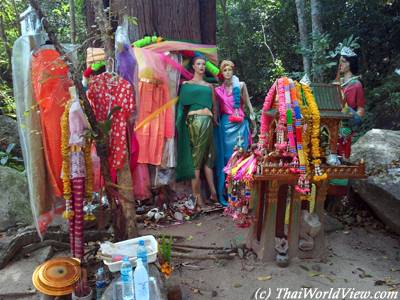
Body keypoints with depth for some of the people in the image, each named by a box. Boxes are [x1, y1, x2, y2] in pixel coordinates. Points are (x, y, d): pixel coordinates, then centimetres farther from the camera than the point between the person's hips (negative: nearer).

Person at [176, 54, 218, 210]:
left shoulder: (209, 86, 21)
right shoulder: (186, 84, 9)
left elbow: (214, 106, 18)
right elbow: (182, 105, 0)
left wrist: (215, 119, 8)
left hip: (208, 122, 4)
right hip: (194, 121, -4)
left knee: (208, 156, 4)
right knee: (196, 157, -5)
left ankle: (213, 192, 7)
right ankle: (197, 196, -3)